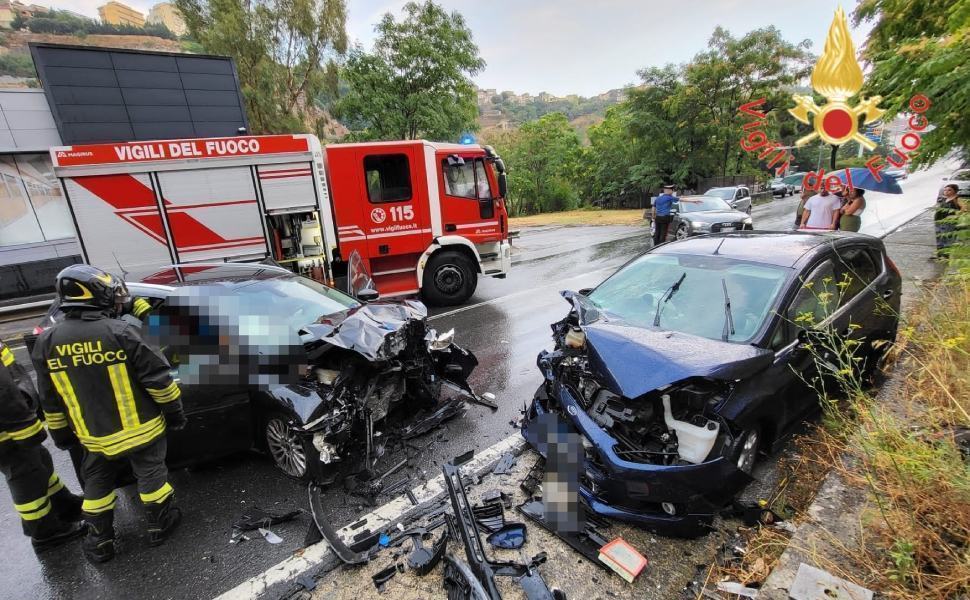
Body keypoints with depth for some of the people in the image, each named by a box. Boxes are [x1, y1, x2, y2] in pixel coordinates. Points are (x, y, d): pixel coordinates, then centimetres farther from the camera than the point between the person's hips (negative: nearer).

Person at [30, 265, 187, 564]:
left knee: (97, 485, 22)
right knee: (150, 476, 14)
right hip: (140, 429, -3)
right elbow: (158, 378, -17)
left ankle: (99, 544, 31)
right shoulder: (121, 332, -20)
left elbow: (50, 400, 5)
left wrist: (60, 433, 18)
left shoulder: (47, 341, -5)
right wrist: (174, 411, -4)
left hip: (96, 436, 4)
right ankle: (160, 524, 28)